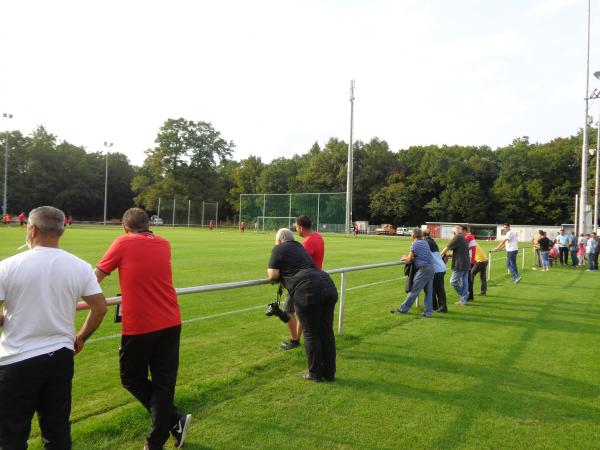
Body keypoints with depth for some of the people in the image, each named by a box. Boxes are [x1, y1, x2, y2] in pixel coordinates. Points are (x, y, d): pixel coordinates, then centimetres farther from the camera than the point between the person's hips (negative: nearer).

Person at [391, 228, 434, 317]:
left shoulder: (415, 244, -8)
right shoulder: (425, 243, 14)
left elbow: (409, 259, -6)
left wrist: (404, 258, 15)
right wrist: (408, 257, 20)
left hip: (423, 270, -8)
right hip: (431, 269, 8)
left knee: (414, 290, -2)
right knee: (429, 292, 8)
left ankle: (403, 309, 6)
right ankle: (428, 312, 11)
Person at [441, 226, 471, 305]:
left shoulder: (457, 238, -10)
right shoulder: (464, 239, 16)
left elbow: (447, 247, -12)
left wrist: (441, 254, 2)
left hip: (460, 265, -9)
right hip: (466, 264, 9)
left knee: (453, 281, 0)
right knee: (464, 282, 10)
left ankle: (463, 295, 5)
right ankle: (463, 300, 14)